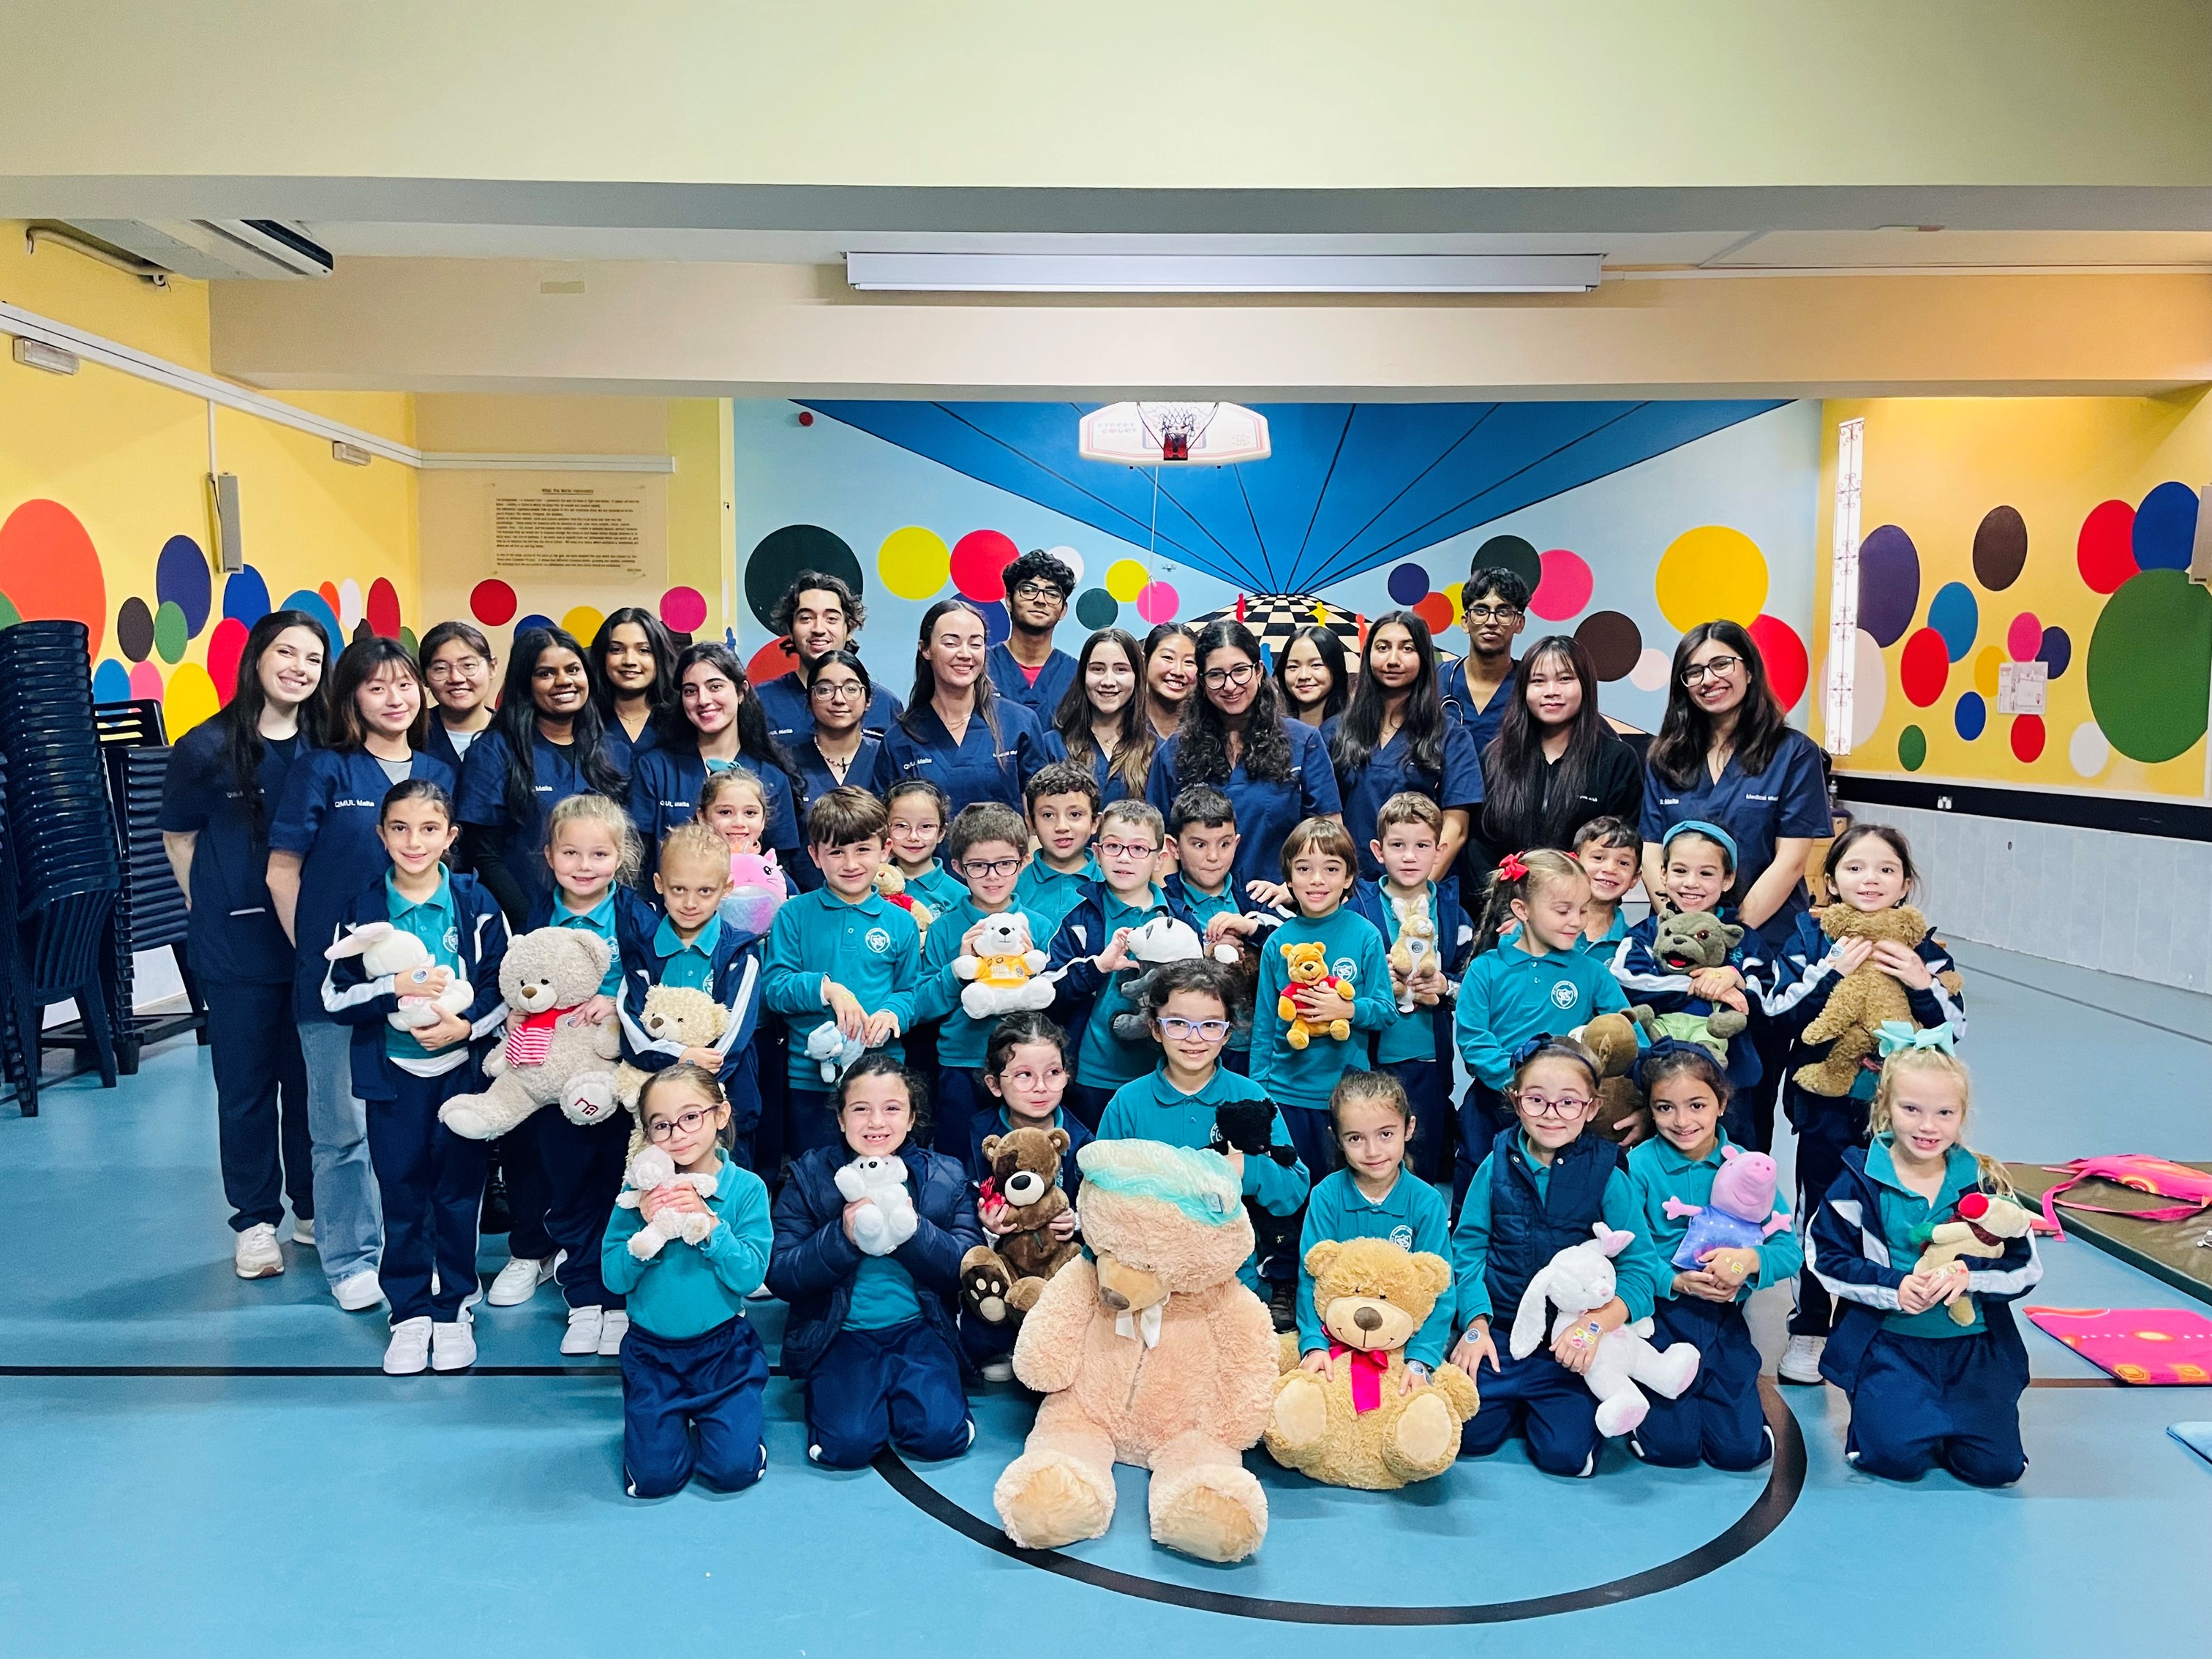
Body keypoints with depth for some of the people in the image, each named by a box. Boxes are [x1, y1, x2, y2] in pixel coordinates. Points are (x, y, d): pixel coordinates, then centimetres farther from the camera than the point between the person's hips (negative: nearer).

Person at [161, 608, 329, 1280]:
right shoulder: (207, 748, -6)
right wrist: (213, 910, 3)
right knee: (246, 1084, 7)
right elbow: (177, 837, 5)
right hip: (237, 945, -2)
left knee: (311, 1078, 11)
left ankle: (313, 1209, 26)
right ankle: (255, 1220, 21)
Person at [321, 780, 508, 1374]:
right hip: (392, 1075, 1)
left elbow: (505, 984, -1)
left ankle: (455, 1309, 22)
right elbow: (336, 996, -4)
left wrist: (466, 1025, -17)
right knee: (402, 1194, 8)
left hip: (461, 1069, -1)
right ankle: (410, 1313, 22)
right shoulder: (364, 909, 0)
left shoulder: (474, 903, -3)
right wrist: (399, 992, -18)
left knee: (459, 1191, 8)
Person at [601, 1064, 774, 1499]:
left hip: (723, 1347, -1)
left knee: (734, 1470, -9)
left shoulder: (746, 1188, -11)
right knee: (655, 1478, -6)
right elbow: (613, 1278, -7)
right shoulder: (640, 1189, -7)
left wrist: (709, 1223, -27)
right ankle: (673, 1415, 26)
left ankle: (706, 1413, 23)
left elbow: (750, 1276, -16)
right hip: (652, 1350, 1)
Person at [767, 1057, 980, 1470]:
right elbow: (779, 1276, -6)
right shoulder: (809, 1177, 0)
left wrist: (911, 1229, -20)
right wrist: (843, 1236, -22)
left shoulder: (945, 1177, 4)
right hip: (839, 1333, -1)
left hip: (919, 1328, 1)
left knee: (941, 1434, -20)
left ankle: (894, 1379, 9)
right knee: (847, 1444, -22)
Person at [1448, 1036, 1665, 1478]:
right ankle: (1518, 1402, 19)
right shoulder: (1497, 1165, -1)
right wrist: (1476, 1325, -8)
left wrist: (1595, 1323, -24)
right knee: (1467, 1434, -10)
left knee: (1566, 1453, -15)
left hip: (1568, 1344, -1)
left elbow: (1639, 1268, -9)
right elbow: (1468, 1247, 1)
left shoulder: (1606, 1175, -6)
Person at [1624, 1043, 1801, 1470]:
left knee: (1740, 1450, -3)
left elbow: (1792, 1251, -4)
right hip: (1659, 1315, -2)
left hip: (1724, 1318, 2)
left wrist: (1750, 1259, -25)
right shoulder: (1639, 1165, -8)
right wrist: (1677, 1281, -26)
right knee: (1672, 1447, -10)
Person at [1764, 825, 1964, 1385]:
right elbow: (1778, 1012, -11)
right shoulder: (1810, 936, -4)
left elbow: (1954, 1029, -2)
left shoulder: (1924, 948, -1)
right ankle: (1808, 1332, 25)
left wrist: (1924, 985, -18)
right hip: (1825, 1108, 0)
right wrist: (1832, 974, -22)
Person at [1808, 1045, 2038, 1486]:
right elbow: (1828, 1259, -4)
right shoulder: (1859, 1178, -5)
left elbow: (2026, 1268, 0)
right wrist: (1892, 1286, -19)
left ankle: (1942, 1412, 22)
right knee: (1898, 1456, -18)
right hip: (1888, 1339, -2)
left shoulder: (1983, 1181, 1)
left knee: (1996, 1465, -8)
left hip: (1974, 1343, 2)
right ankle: (1883, 1404, 16)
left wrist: (1969, 1276, -19)